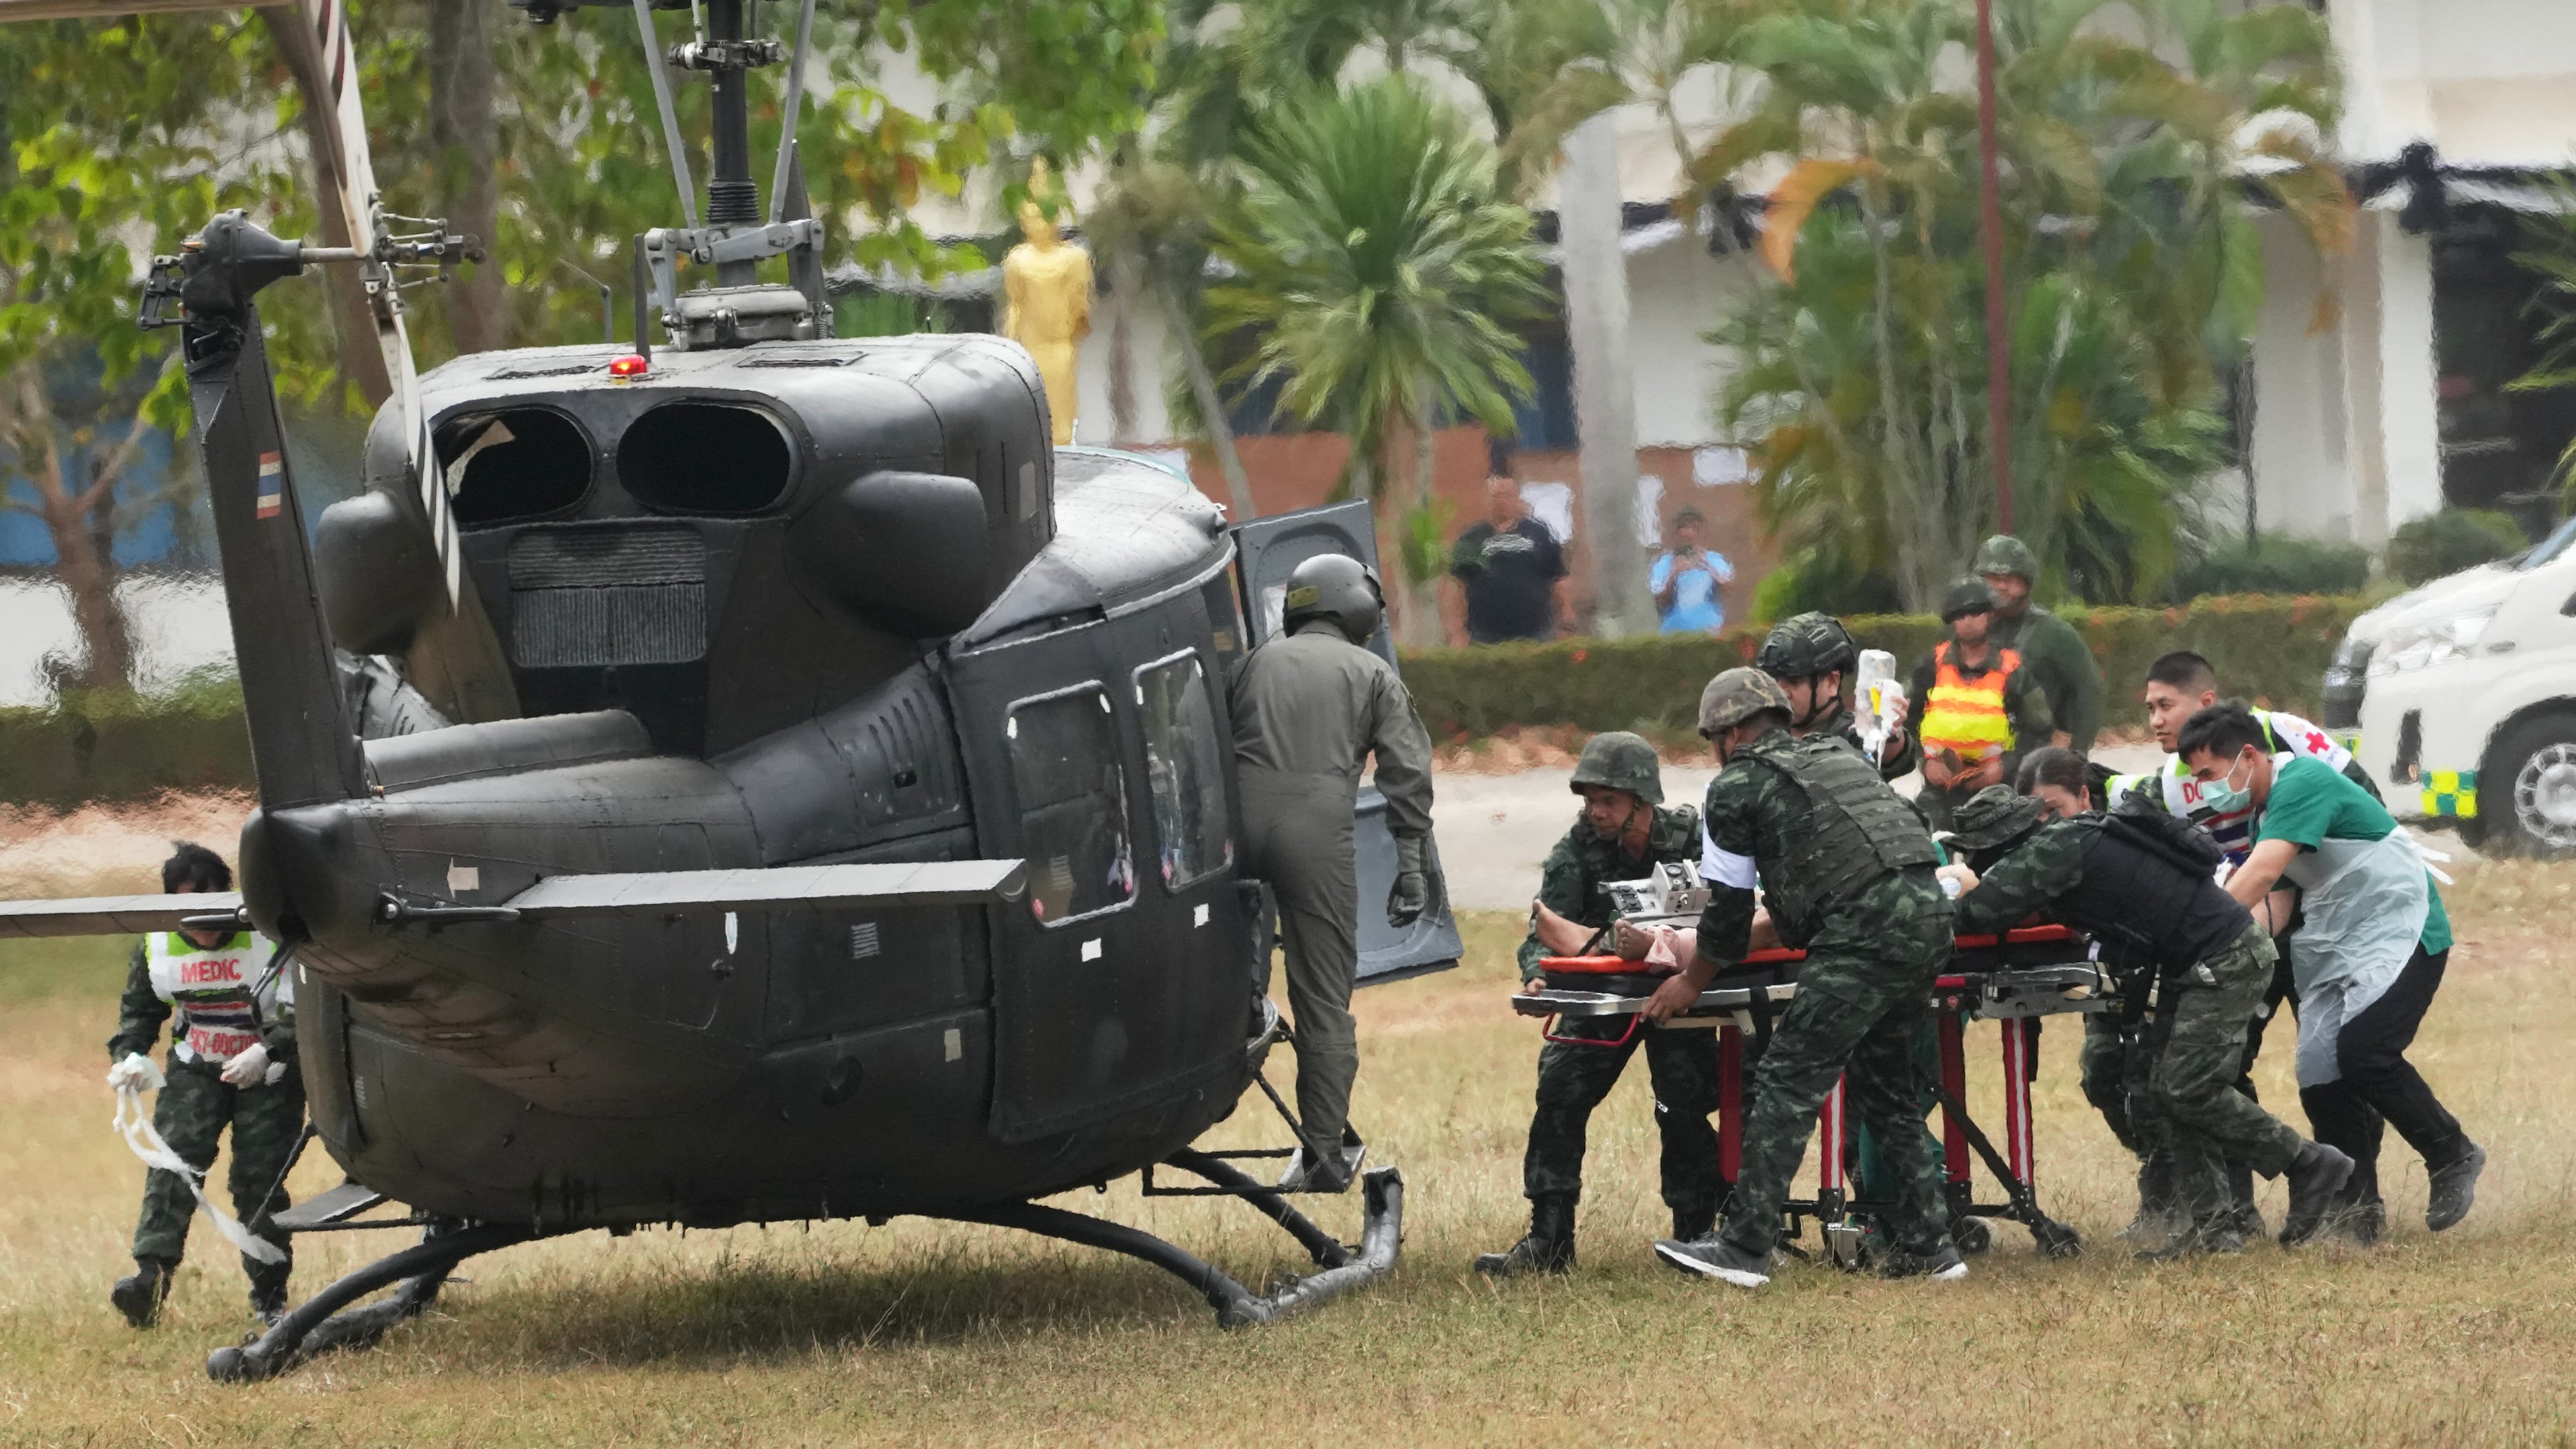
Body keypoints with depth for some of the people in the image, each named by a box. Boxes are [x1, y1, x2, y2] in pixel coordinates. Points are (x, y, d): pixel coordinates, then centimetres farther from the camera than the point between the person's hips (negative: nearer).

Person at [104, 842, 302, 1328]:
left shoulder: (270, 935, -19)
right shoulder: (156, 945, -3)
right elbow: (139, 1008, 11)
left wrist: (267, 1055, -32)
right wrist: (129, 1055, -9)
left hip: (269, 1071, -3)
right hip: (196, 1069, 3)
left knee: (260, 1178, -7)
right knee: (173, 1160, -17)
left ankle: (269, 1296, 6)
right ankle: (151, 1275, -29)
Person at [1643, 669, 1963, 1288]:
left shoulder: (1737, 786, 6)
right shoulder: (1837, 756, 28)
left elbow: (1728, 910, 9)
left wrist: (1692, 982, 24)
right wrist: (1765, 928, 48)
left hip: (1869, 936, -8)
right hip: (1930, 915, 8)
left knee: (1787, 1082, -5)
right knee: (1883, 1085, 20)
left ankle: (1743, 1249, -8)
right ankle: (1927, 1246, 19)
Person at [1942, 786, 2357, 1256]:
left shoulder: (2058, 845, -20)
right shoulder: (2072, 836, 8)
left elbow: (1985, 911, -25)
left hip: (2227, 961, -10)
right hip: (2193, 966, 10)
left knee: (2186, 1090, -10)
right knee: (2171, 1091, 6)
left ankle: (2309, 1164, 1)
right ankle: (2210, 1225, 4)